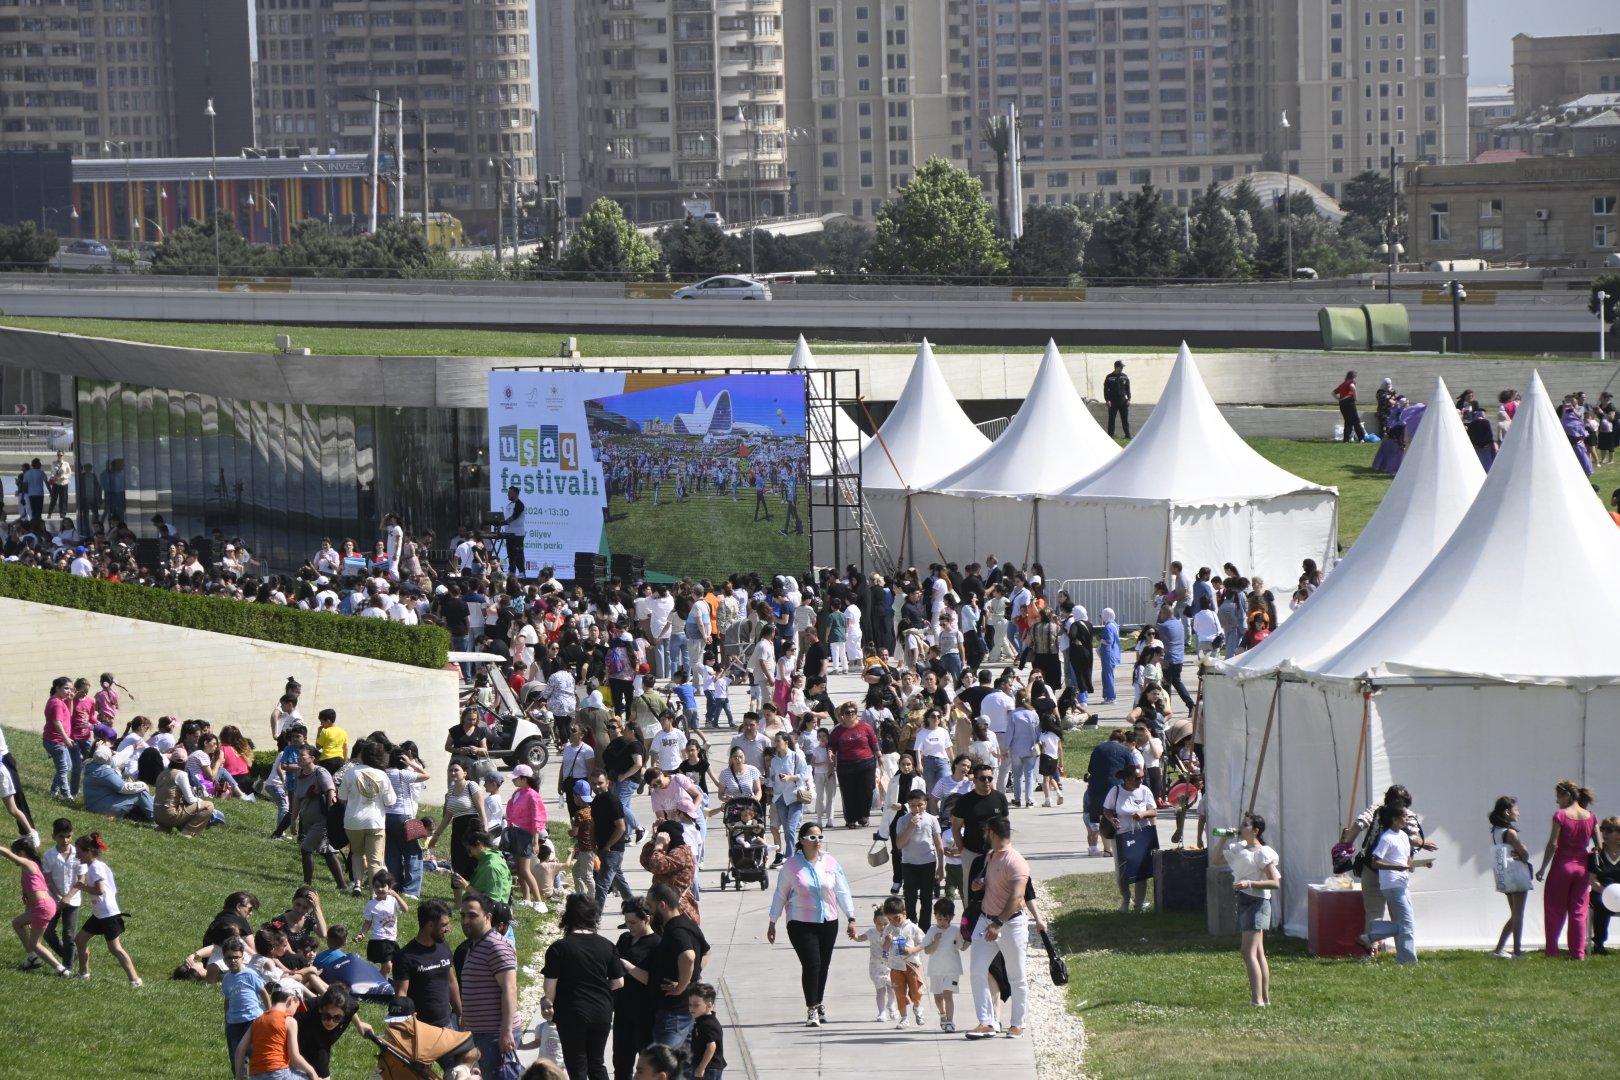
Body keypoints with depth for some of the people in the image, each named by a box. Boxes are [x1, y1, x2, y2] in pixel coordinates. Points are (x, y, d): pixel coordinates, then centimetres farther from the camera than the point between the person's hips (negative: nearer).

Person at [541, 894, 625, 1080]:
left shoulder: (559, 948, -11)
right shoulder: (606, 946, -1)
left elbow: (551, 986, -11)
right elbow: (618, 983, 2)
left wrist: (547, 1003, 9)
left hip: (572, 1014, -4)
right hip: (602, 1012, 4)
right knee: (597, 1064, 17)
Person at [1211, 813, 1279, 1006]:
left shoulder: (1263, 853, -13)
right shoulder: (1238, 850, 12)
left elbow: (1275, 883, -18)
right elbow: (1217, 860, 22)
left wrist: (1250, 883, -27)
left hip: (1257, 902, -10)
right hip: (1244, 901, 10)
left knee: (1249, 953, -16)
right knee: (1258, 953, 13)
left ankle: (1257, 1000, -19)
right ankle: (1265, 997, 19)